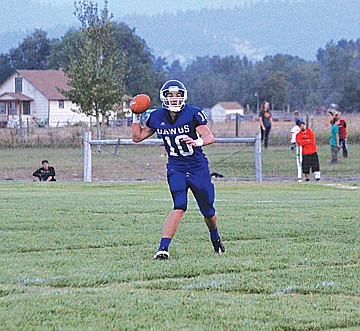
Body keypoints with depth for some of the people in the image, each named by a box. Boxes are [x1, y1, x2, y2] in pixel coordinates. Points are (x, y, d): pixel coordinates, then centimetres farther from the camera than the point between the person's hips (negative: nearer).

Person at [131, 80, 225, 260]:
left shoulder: (193, 113, -12)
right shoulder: (157, 117, 0)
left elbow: (209, 137, -21)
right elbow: (137, 137, 12)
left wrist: (198, 141, -43)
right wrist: (136, 116, 1)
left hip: (198, 166, -1)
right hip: (176, 168, 1)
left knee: (208, 211, 11)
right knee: (179, 206, -22)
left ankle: (215, 237, 43)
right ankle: (163, 248, -27)